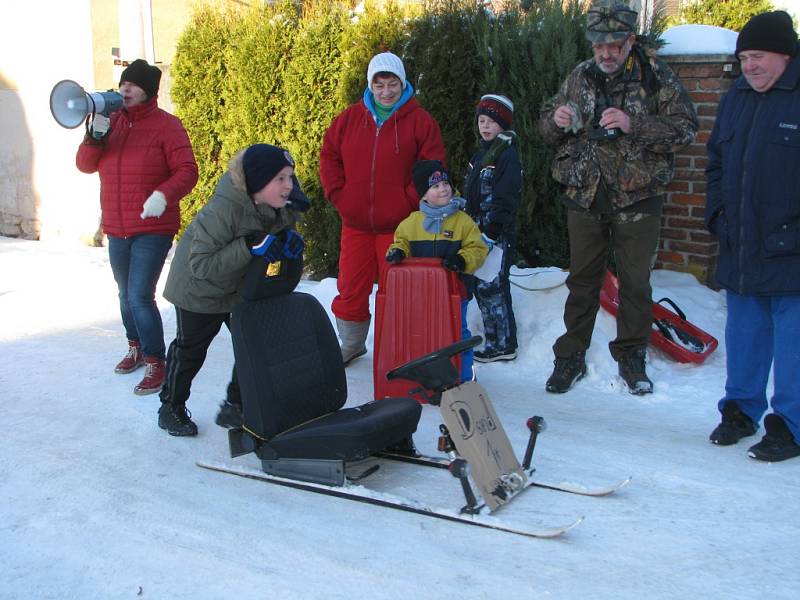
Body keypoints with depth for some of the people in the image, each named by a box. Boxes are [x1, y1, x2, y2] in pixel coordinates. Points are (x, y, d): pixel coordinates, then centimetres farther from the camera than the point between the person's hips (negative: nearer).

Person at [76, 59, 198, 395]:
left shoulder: (165, 125, -9)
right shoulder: (111, 122, 8)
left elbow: (187, 171, -14)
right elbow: (85, 165, 4)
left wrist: (164, 194, -32)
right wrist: (95, 135, -14)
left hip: (152, 230, -6)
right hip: (116, 230, 6)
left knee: (140, 297, -13)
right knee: (126, 295, 19)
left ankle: (155, 363, 0)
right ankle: (136, 347, 39)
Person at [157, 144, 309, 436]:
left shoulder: (275, 202, -19)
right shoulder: (223, 209, -38)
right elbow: (201, 265, -36)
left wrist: (286, 236, -20)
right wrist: (250, 247, -43)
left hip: (244, 287, 6)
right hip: (201, 289, -6)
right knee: (190, 349, 9)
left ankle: (236, 406, 22)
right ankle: (171, 407, 30)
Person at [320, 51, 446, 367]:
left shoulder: (419, 120, -4)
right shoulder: (350, 118, 4)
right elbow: (329, 155, 10)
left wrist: (409, 200, -12)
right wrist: (337, 193, 0)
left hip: (399, 223, -3)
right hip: (355, 222, 3)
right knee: (350, 288, 11)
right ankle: (351, 344, 30)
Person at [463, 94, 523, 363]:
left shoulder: (507, 154, -11)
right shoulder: (480, 154, 17)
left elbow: (504, 199, -18)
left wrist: (491, 233, -21)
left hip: (497, 234, -9)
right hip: (478, 230, 9)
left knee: (491, 287, -7)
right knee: (481, 286, 12)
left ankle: (504, 344, 1)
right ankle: (494, 340, 21)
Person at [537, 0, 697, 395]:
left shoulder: (656, 76, -5)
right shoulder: (579, 77, 6)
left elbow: (685, 128, -10)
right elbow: (547, 129, 14)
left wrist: (634, 125, -23)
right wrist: (556, 121, -11)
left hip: (637, 198, -2)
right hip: (585, 197, 3)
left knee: (635, 282, 7)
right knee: (582, 279, 10)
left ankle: (631, 357, 23)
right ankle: (571, 357, 20)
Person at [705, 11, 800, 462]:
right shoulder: (735, 99, 13)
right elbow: (717, 163, 23)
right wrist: (718, 213, 11)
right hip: (740, 249, 7)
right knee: (744, 331, 15)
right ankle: (741, 410, 29)